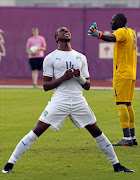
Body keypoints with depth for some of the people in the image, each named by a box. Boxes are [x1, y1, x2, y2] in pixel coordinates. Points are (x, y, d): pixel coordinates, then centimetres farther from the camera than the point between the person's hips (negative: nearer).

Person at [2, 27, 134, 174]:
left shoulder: (80, 58, 15)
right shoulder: (50, 58, 4)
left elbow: (87, 86, 14)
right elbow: (46, 86, 1)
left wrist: (80, 76, -7)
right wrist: (63, 78, -13)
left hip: (79, 101, 3)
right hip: (59, 101, -3)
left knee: (97, 132, 4)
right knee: (37, 131, -10)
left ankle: (117, 165, 16)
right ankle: (10, 164, -5)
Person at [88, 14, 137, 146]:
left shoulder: (122, 31, -11)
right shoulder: (131, 32, 18)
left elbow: (111, 38, -33)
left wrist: (98, 35, -50)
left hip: (122, 74, -10)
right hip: (131, 74, 10)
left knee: (121, 104, -12)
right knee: (128, 105, 13)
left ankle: (127, 138, -19)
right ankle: (132, 137, 14)